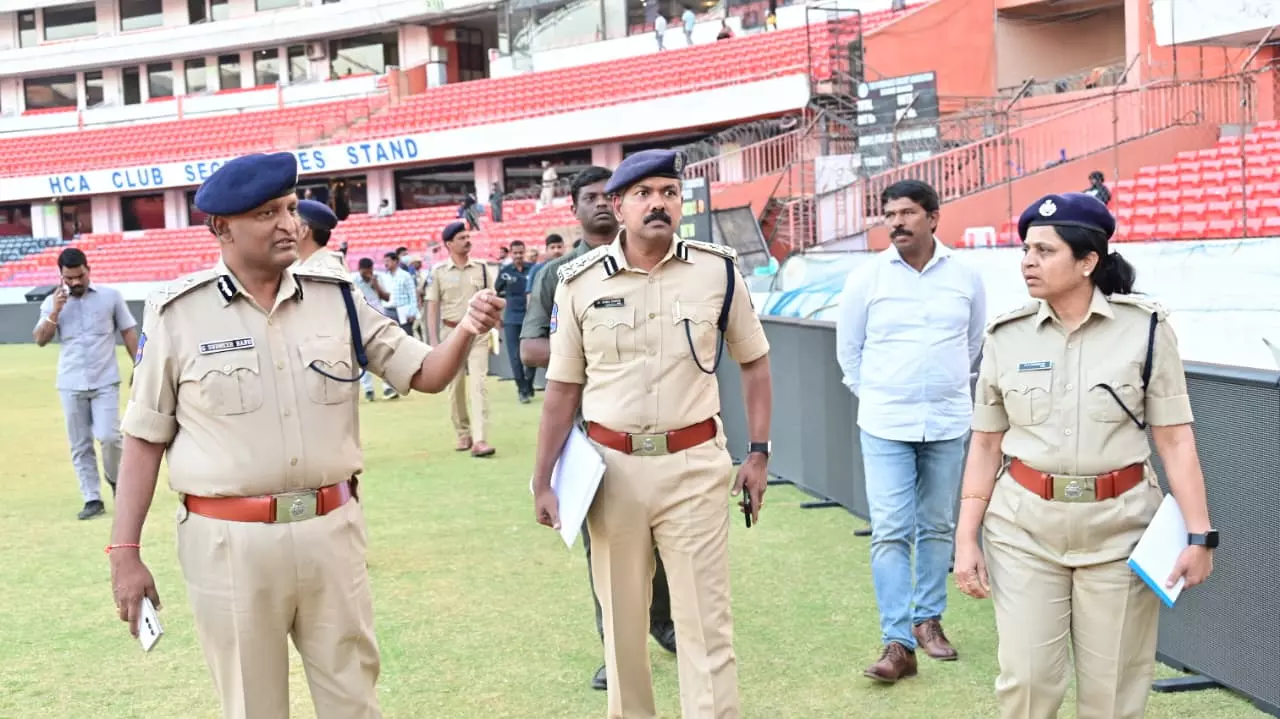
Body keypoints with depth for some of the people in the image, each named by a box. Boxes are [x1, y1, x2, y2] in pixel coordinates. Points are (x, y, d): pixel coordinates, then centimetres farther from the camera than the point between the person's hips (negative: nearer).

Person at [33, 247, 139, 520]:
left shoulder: (111, 296, 2)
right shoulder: (52, 302, 6)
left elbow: (129, 333, 6)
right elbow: (40, 340, -2)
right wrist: (55, 311, -14)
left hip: (105, 382, -2)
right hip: (70, 385, 2)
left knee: (108, 436, -12)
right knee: (80, 446, 4)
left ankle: (115, 479, 16)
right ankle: (92, 499, 11)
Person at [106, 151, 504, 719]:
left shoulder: (337, 297, 2)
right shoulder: (177, 313, -5)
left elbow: (425, 375, 6)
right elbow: (145, 438, 0)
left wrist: (465, 332, -16)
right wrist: (125, 552, -3)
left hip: (331, 531, 2)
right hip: (228, 543, -2)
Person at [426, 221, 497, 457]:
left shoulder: (482, 269, 5)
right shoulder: (439, 272, 1)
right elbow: (432, 307, 2)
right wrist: (433, 342, -4)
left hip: (478, 332, 0)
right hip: (451, 332, 0)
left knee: (478, 384, -11)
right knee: (455, 387, 8)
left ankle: (480, 440, -17)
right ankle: (463, 434, 23)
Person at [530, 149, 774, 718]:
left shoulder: (717, 270, -2)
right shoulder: (580, 282, -2)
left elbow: (754, 361, 9)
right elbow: (562, 389, 4)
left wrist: (759, 452, 4)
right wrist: (543, 482, 4)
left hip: (694, 465, -1)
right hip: (611, 466, 1)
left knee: (705, 618, 2)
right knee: (620, 615, 15)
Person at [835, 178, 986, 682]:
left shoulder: (965, 277, 0)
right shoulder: (867, 278, -4)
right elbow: (848, 348, 7)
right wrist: (874, 395, 9)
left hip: (947, 423, 2)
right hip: (885, 424, -2)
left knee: (937, 527, 12)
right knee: (890, 532, -6)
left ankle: (928, 621, 27)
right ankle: (898, 643, -5)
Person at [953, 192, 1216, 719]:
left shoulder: (1145, 329, -4)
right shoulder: (1006, 337, 2)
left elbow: (1176, 439, -3)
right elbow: (985, 445, 6)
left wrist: (1199, 534, -9)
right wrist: (966, 538, 3)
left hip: (1119, 526, -1)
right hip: (1024, 527, 2)